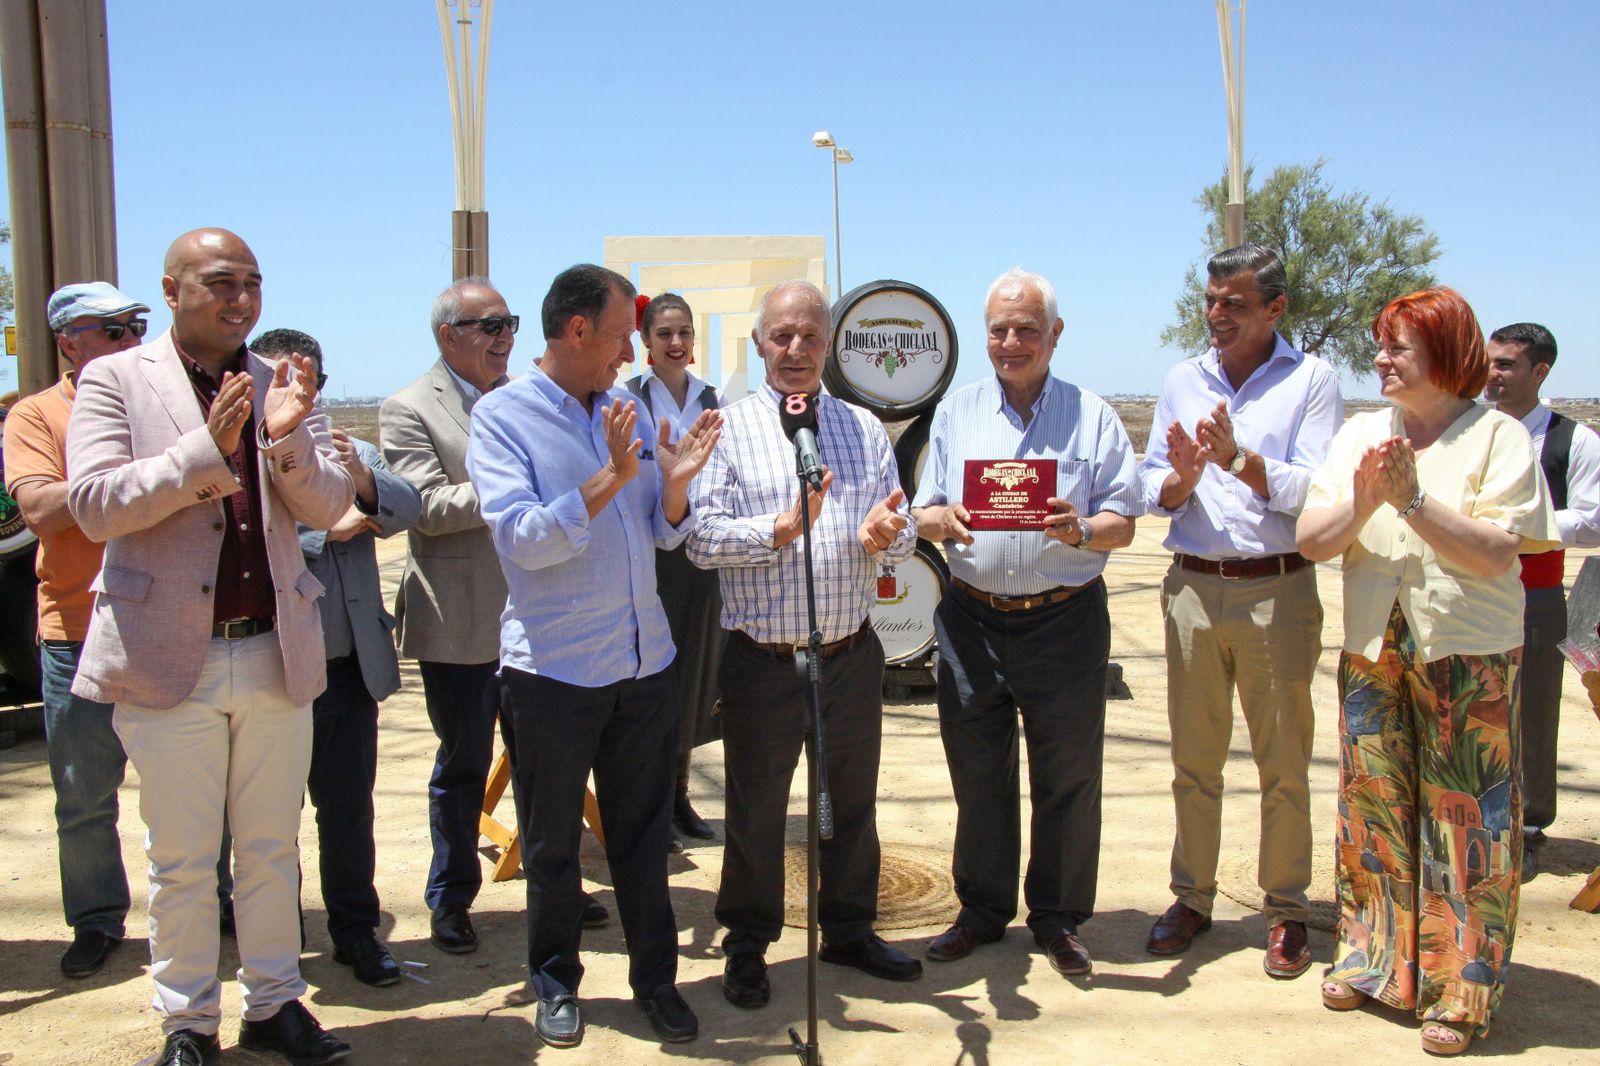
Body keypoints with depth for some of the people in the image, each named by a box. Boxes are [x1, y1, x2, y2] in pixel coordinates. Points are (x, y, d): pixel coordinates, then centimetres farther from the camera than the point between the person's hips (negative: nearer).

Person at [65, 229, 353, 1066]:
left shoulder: (282, 386, 8)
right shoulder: (115, 380, 0)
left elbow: (328, 506, 2)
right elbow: (94, 505, -11)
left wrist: (289, 437, -18)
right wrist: (205, 448, -21)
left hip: (275, 653, 3)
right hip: (169, 659, -3)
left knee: (272, 848, 13)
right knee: (181, 859, 8)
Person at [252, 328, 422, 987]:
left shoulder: (349, 451, 10)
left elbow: (407, 508, -5)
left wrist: (364, 479, -25)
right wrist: (328, 531, -13)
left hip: (348, 667, 3)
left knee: (349, 807, 11)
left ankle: (356, 931, 24)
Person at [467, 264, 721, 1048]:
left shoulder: (625, 412, 8)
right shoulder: (503, 416, -8)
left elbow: (662, 533, 9)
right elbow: (521, 539, -19)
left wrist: (675, 480, -10)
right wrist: (608, 480, -27)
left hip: (643, 660, 5)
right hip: (553, 669, -4)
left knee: (643, 834, 13)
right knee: (551, 842, 11)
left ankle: (655, 976, 26)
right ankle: (555, 980, 29)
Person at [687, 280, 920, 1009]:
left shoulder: (864, 429, 9)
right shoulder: (729, 428, -2)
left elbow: (904, 535, 6)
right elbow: (701, 539, -11)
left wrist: (883, 536, -17)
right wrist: (780, 529, -24)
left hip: (851, 655, 4)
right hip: (762, 662, -3)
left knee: (853, 802, 16)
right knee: (754, 810, 9)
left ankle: (849, 931, 35)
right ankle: (746, 947, 26)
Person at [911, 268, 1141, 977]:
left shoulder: (1094, 417, 4)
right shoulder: (954, 414, 11)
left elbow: (1122, 525, 1)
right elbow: (922, 515, 8)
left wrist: (1079, 530, -21)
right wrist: (943, 520, -15)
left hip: (1064, 620, -2)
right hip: (971, 618, 2)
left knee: (1067, 777, 5)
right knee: (977, 773, 10)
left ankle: (1058, 918, 22)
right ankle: (982, 910, 26)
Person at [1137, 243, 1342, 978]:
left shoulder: (1311, 379, -1)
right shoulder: (1182, 381, 10)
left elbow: (1314, 490, -11)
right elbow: (1152, 490, 6)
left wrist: (1239, 459, -22)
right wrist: (1181, 478, -15)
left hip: (1277, 591, -3)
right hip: (1193, 587, 3)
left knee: (1283, 762, 5)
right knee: (1194, 759, 11)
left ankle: (1286, 909, 19)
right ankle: (1192, 897, 24)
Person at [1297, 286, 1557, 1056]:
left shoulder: (1498, 436, -4)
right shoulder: (1360, 435, 8)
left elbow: (1495, 554, -15)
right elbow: (1311, 539, 0)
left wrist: (1412, 499, -21)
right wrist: (1364, 502, -17)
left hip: (1468, 655, -4)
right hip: (1374, 651, 4)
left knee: (1466, 820, 1)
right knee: (1373, 806, 10)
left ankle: (1460, 992, 13)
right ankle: (1374, 958, 26)